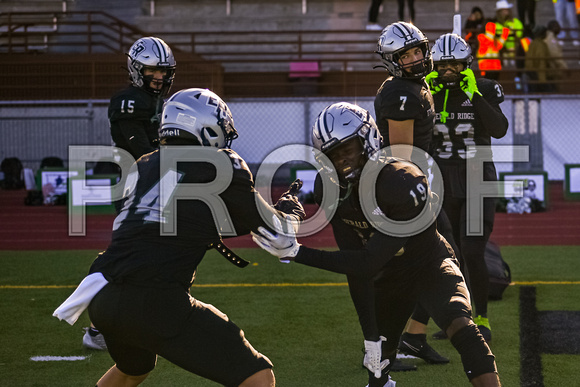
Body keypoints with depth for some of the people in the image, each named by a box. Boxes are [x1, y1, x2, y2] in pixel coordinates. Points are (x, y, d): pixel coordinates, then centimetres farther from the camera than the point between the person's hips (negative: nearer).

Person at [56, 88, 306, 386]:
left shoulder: (145, 166, 21)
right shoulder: (221, 164, 3)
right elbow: (270, 228, 13)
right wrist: (291, 211, 35)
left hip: (101, 301, 8)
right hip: (153, 304, -8)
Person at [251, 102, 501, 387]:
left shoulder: (404, 184, -36)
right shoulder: (330, 187, -18)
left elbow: (369, 263, -35)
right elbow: (355, 271, -14)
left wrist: (295, 253, -39)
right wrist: (371, 334, -16)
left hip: (430, 265, -5)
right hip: (388, 277, 5)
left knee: (460, 327, -32)